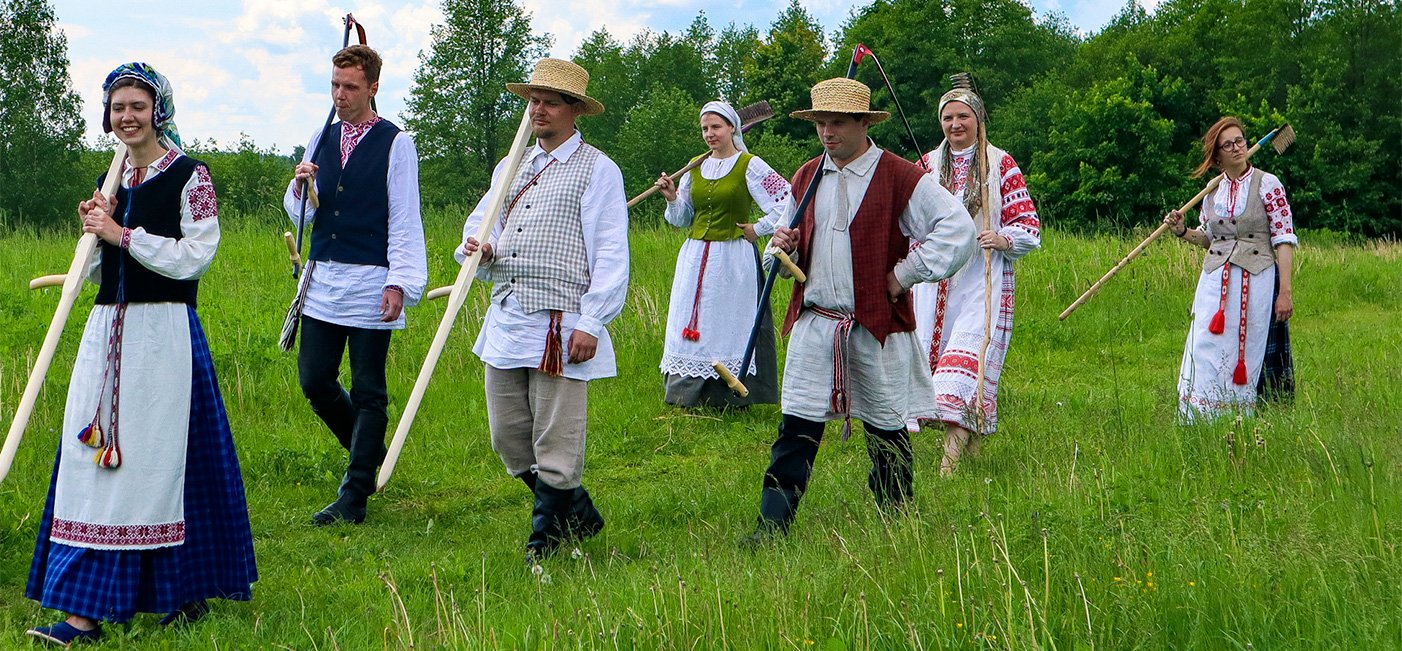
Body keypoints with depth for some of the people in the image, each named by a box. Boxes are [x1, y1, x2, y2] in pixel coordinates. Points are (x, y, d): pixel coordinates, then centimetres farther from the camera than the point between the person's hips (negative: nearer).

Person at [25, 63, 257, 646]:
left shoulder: (189, 177, -4)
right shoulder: (108, 184, 15)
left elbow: (194, 256, -13)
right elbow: (95, 272, 20)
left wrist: (123, 234, -12)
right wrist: (93, 233, 1)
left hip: (164, 333, -6)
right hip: (107, 330, 7)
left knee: (159, 456, -2)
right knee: (93, 458, 2)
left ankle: (188, 591, 14)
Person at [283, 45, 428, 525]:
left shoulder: (395, 144, -3)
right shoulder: (321, 140, 12)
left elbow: (405, 220, -5)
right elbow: (301, 215, 15)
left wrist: (399, 283, -14)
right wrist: (300, 186, -7)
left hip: (370, 283, -5)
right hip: (322, 279, 6)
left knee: (367, 392, 0)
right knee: (314, 380, 6)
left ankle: (353, 498, 6)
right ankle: (367, 452, 30)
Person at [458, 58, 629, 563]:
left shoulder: (597, 170, 0)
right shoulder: (510, 167, 19)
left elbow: (611, 255, -5)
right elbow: (478, 223, 27)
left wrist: (591, 323, -14)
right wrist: (477, 249, 1)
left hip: (560, 324, -7)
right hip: (504, 321, 7)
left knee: (555, 442, -3)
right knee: (507, 436, 8)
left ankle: (546, 536, 12)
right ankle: (578, 512, 25)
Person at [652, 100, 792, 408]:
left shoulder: (750, 166, -4)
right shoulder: (695, 169, 12)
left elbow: (788, 201, -9)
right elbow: (682, 219, 16)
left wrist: (758, 229, -6)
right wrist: (672, 198, -2)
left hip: (734, 258, -5)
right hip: (695, 258, 5)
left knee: (731, 325, -2)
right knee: (691, 327, 5)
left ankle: (733, 400, 3)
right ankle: (690, 395, 12)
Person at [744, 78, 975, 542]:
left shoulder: (901, 177, -6)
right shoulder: (806, 178, 11)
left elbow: (958, 229, -11)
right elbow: (792, 247, 22)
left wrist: (905, 275, -11)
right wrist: (784, 247, -3)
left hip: (878, 326, -4)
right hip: (813, 324, 4)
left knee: (886, 431, 8)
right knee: (796, 430, -1)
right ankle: (771, 526, 1)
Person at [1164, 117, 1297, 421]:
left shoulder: (1267, 184, -2)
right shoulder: (1212, 191, 11)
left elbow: (1284, 239, -5)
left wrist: (1285, 291, -11)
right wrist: (1182, 231, 2)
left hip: (1256, 280, -4)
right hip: (1215, 280, 4)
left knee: (1246, 354, -2)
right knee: (1205, 352, -2)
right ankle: (1199, 422, 4)